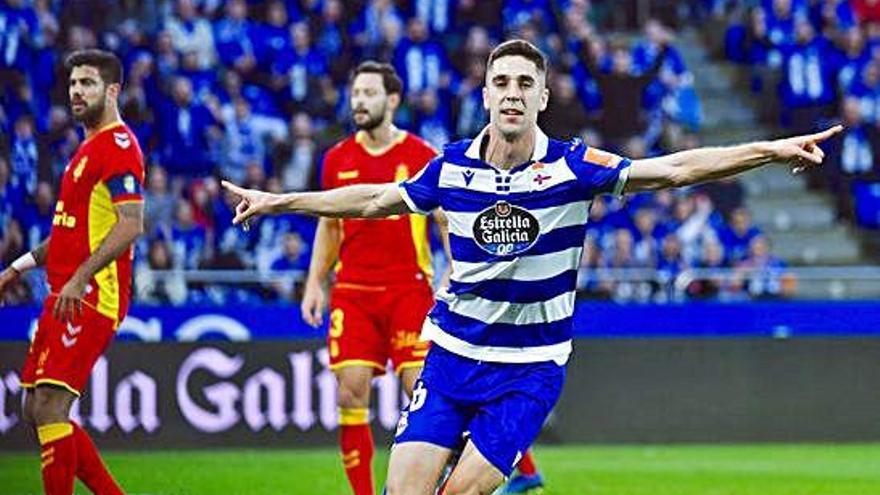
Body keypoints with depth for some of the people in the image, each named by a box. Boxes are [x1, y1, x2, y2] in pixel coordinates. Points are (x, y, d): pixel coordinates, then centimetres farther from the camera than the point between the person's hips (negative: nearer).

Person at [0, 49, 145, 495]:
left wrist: (80, 278, -27)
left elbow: (130, 225, -21)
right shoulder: (89, 148, 21)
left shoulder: (117, 145, -10)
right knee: (36, 412, 9)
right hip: (66, 295, 10)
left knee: (49, 408, -15)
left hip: (91, 298, -10)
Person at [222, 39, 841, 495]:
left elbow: (673, 169, -15)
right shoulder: (453, 166, -1)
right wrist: (279, 201, 18)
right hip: (453, 349, 2)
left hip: (530, 364, -2)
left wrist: (768, 150, -25)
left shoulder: (570, 166, -10)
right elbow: (375, 199, 15)